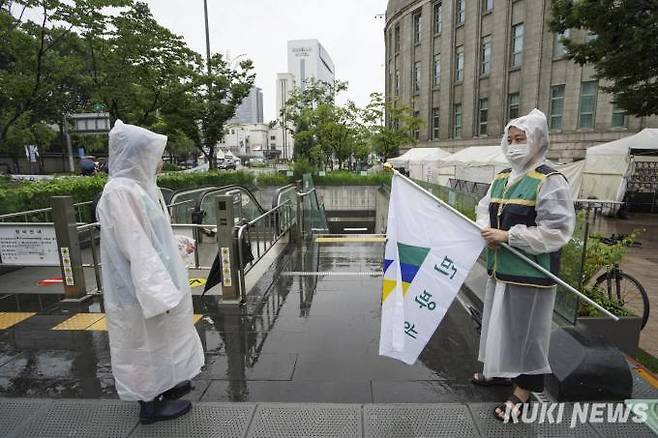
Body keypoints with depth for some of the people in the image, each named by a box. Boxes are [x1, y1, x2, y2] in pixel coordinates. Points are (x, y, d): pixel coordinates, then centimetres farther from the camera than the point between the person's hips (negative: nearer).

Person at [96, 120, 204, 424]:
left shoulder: (141, 186, 6)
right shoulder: (120, 192, -23)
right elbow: (135, 249, -26)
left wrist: (166, 285, 21)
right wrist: (157, 293, -24)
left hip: (157, 278, 9)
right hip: (141, 288, -9)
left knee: (159, 339, 22)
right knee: (146, 343, 8)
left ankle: (162, 386, 41)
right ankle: (150, 403, 27)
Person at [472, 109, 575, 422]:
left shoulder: (550, 182, -14)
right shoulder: (501, 178, 9)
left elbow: (557, 231, -19)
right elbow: (484, 209, 13)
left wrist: (507, 236, -21)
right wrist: (487, 231, -9)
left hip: (530, 271, -7)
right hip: (500, 267, 8)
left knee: (526, 330, 6)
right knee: (500, 322, 21)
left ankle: (522, 391, 23)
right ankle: (503, 370, 42)